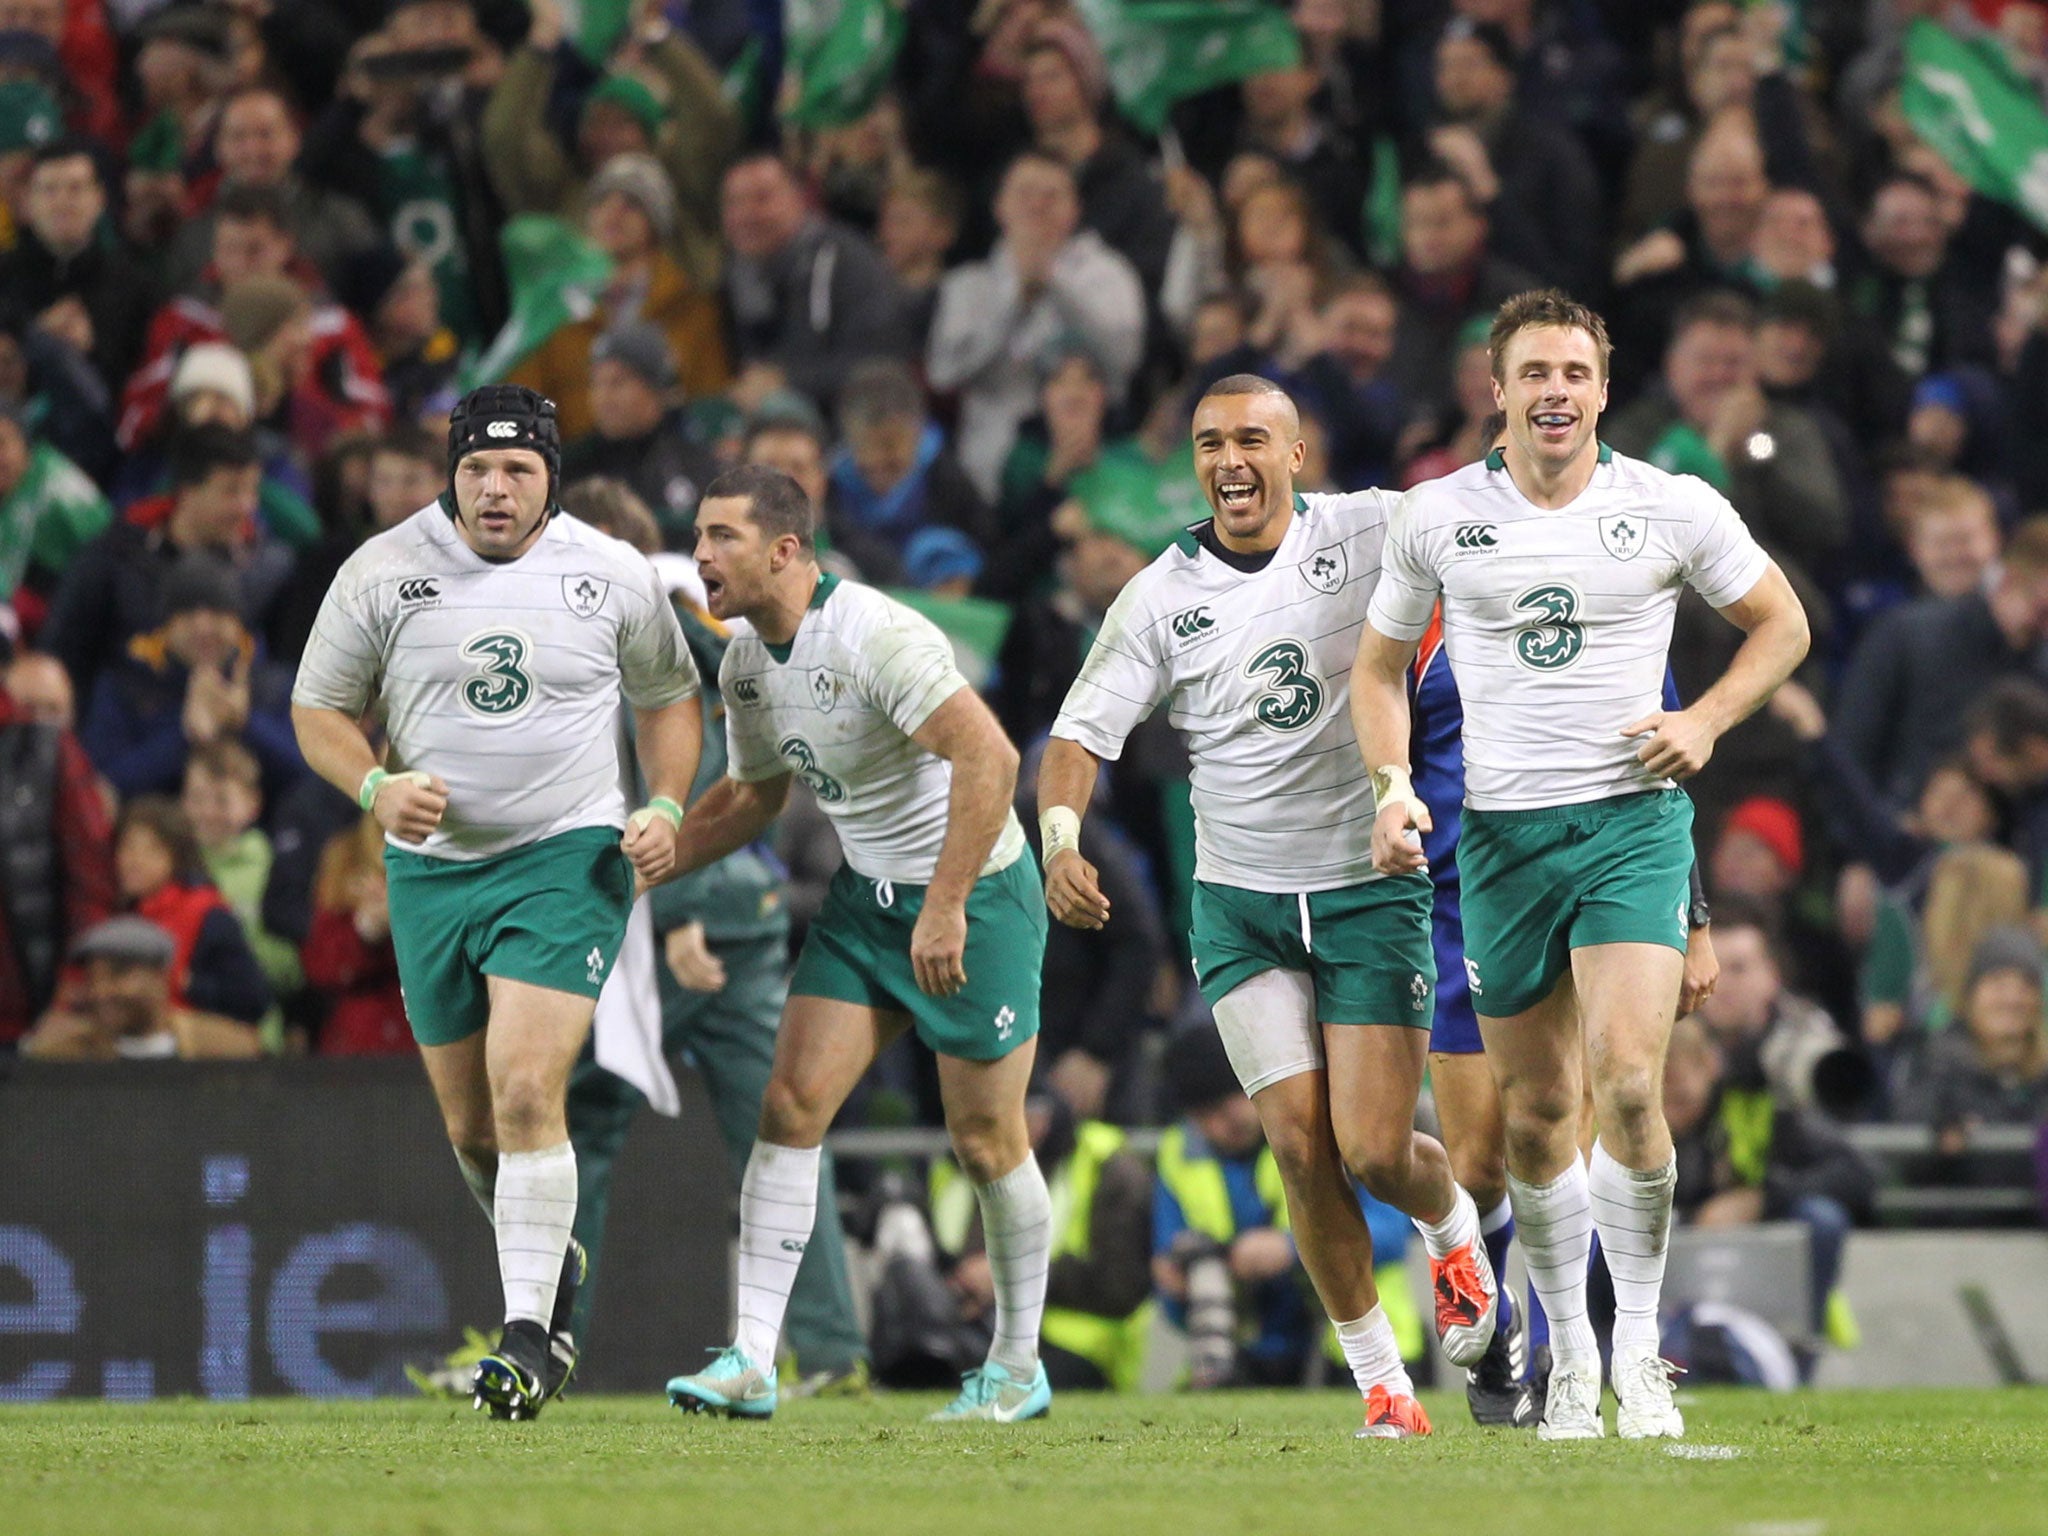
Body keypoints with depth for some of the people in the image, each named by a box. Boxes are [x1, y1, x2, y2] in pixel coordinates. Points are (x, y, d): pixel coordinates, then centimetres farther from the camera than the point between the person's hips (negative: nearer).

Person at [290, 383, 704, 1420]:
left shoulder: (613, 576, -2)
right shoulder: (383, 572, -3)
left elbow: (667, 695, 13)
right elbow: (317, 708, 4)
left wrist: (666, 808, -3)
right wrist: (376, 787, -15)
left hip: (569, 860, -3)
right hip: (430, 868, 3)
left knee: (525, 1092, -19)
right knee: (470, 1123, 10)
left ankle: (529, 1336, -17)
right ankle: (551, 1264, 38)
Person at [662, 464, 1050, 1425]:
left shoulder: (877, 638, -24)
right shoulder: (745, 663, 2)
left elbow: (989, 757, -32)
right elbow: (752, 795, 19)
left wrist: (947, 906, -33)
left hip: (974, 895, -7)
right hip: (862, 901, 7)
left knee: (986, 1140, 1)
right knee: (791, 1106, -6)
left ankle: (1019, 1366, 19)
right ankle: (751, 1363, -8)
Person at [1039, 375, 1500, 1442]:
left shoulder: (1368, 533, -4)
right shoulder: (1161, 597, 0)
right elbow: (1082, 732, -1)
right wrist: (1060, 841, -19)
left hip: (1370, 888, -2)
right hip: (1238, 902, 2)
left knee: (1371, 1150, -7)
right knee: (1299, 1139, -9)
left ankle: (1454, 1226, 30)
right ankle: (1379, 1377, 7)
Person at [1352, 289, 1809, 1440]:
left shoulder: (1674, 508, 0)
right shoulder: (1438, 516, 3)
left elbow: (1783, 624, 12)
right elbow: (1381, 665, 15)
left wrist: (1708, 721, -3)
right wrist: (1394, 784, -1)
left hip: (1635, 817, -2)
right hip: (1501, 832, 2)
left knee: (1628, 1079, -18)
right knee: (1537, 1109, 5)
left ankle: (1640, 1350, -3)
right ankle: (1570, 1356, 21)